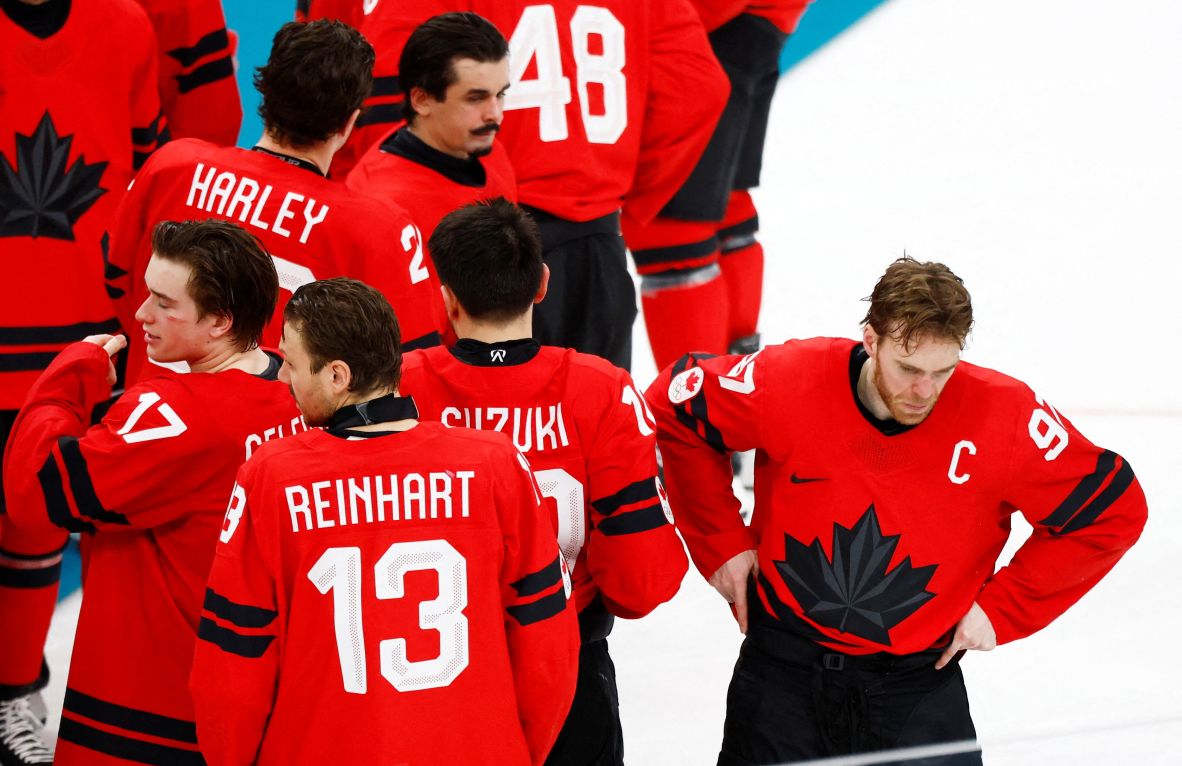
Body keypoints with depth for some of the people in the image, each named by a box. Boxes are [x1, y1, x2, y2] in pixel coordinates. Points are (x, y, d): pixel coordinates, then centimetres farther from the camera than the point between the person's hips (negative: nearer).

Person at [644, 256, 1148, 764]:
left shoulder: (1002, 416, -18)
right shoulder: (790, 384, -17)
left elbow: (1112, 508, -7)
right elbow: (673, 404, 0)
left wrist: (1002, 608, -6)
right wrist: (721, 544, 0)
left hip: (917, 678, -1)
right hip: (784, 665, 1)